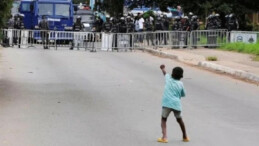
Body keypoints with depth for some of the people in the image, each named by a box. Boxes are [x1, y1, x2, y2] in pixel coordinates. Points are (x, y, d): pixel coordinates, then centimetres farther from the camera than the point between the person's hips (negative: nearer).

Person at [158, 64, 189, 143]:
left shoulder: (168, 79, 10)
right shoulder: (180, 84, 8)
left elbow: (164, 73, 31)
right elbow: (183, 94, 19)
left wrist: (163, 68, 52)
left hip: (167, 103, -1)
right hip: (176, 104, 1)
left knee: (163, 119, 10)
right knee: (179, 120, 22)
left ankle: (164, 137, -10)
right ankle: (185, 137, 33)